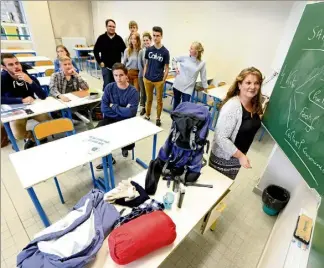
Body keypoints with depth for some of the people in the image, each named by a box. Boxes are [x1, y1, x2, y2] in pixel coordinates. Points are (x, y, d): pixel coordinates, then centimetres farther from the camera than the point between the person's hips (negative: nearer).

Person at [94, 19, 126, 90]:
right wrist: (100, 62, -2)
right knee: (107, 85, 0)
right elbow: (95, 51, 4)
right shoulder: (101, 38, -1)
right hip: (106, 67, -1)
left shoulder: (119, 39, 2)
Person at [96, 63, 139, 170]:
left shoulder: (133, 91, -12)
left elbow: (130, 112, -24)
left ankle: (125, 147, 19)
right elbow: (104, 108, -11)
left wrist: (114, 106, -13)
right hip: (111, 119, 3)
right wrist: (122, 111, -17)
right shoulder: (109, 87, -4)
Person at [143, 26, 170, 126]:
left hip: (159, 80, -2)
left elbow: (166, 68, -1)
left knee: (159, 100, 9)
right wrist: (144, 76, 5)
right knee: (149, 99, 15)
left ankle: (158, 118, 24)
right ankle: (147, 115, 32)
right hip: (148, 79, 2)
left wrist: (164, 80, -5)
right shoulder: (149, 50, 2)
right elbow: (146, 64, 10)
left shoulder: (165, 51, -6)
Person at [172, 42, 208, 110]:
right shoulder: (185, 57, -4)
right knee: (176, 101, 17)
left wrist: (205, 87, 10)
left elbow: (203, 76, 3)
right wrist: (175, 68, 0)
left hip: (188, 88, -1)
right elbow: (174, 59, 12)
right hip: (178, 84, 2)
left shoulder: (202, 63, -6)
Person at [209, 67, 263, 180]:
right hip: (223, 158, -7)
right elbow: (220, 137, -28)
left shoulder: (255, 106, -1)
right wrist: (240, 155, -23)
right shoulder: (232, 106, -25)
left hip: (237, 157, 7)